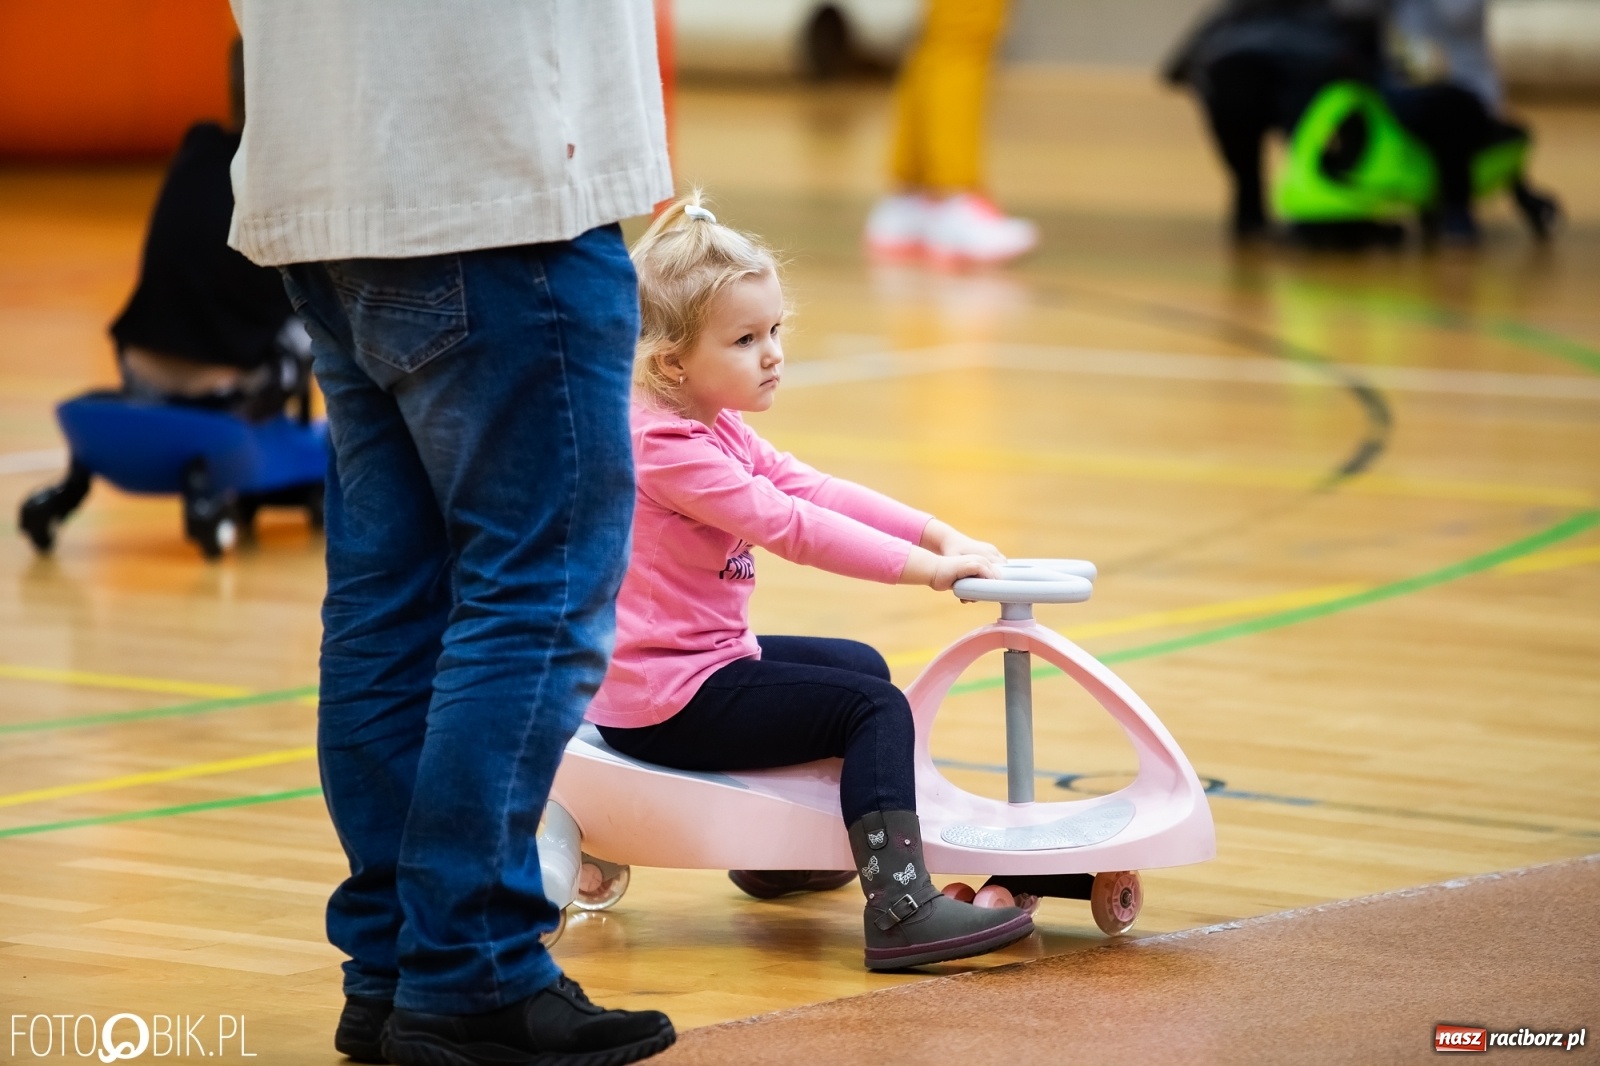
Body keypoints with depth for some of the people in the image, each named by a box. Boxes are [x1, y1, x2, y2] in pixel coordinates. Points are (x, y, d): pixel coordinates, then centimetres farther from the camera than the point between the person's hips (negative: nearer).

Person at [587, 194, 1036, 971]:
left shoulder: (716, 431, 12)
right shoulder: (664, 447, -22)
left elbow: (814, 490, 7)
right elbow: (788, 525, -26)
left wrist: (939, 534, -3)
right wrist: (923, 568, -23)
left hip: (707, 657, 11)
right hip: (663, 701, -11)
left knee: (860, 665, 28)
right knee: (874, 708, -17)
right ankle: (899, 909, -27)